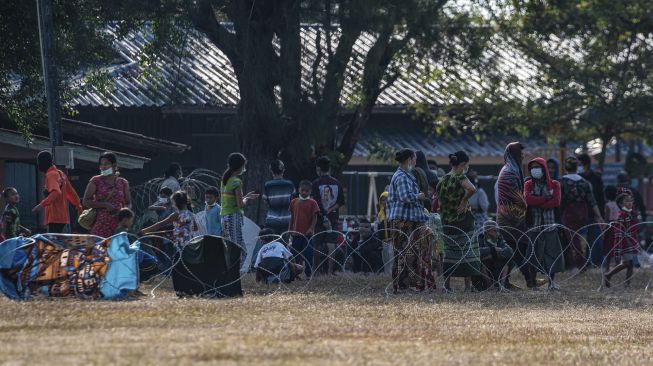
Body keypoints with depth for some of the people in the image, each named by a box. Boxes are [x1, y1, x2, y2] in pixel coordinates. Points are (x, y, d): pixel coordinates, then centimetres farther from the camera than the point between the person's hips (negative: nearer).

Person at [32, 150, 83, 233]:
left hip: (54, 217, -10)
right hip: (63, 216, 10)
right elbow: (71, 192, 24)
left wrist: (42, 205, -31)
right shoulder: (60, 174, 17)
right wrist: (78, 206, 33)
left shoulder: (50, 175, -11)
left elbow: (56, 193, -28)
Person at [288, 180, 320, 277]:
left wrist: (311, 228, -18)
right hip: (296, 233, 4)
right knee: (295, 255, 6)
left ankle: (308, 275, 2)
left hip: (307, 233, -4)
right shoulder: (294, 202, 9)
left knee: (308, 256, -2)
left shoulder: (312, 203, -1)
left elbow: (314, 218, -4)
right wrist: (290, 230, 10)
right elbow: (292, 217, 15)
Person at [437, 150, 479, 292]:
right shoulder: (460, 177, -13)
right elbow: (472, 189, -31)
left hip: (447, 222, 6)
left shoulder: (443, 180, 8)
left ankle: (446, 285, 13)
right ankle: (468, 286, -2)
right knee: (468, 250, 0)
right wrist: (464, 200, -16)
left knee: (449, 251, 13)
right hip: (463, 219, -6)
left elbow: (438, 200, 12)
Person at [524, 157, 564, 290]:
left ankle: (552, 282, 8)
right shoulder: (528, 184, 9)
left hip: (550, 224, 0)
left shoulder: (554, 184, 7)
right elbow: (528, 199, -10)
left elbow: (556, 202, -9)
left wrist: (537, 203, -11)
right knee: (533, 254, -4)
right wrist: (546, 200, -12)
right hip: (534, 225, 0)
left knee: (552, 252, -1)